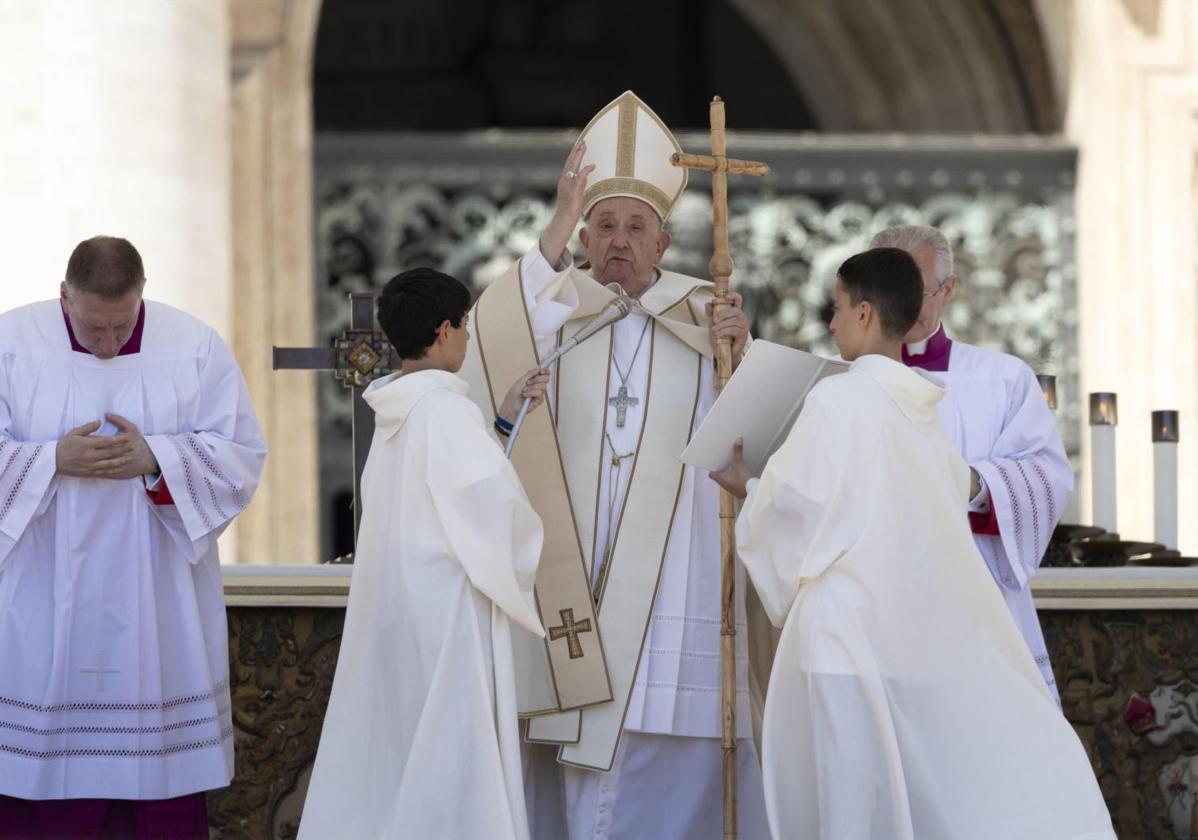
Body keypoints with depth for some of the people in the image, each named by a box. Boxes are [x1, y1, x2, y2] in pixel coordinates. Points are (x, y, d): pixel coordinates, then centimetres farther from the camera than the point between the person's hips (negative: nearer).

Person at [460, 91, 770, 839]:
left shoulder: (702, 318, 9)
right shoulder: (554, 308, 7)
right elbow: (493, 352, -17)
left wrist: (741, 354, -13)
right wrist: (555, 236, -21)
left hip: (676, 586, 0)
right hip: (577, 582, 0)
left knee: (671, 766, -3)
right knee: (581, 766, -2)